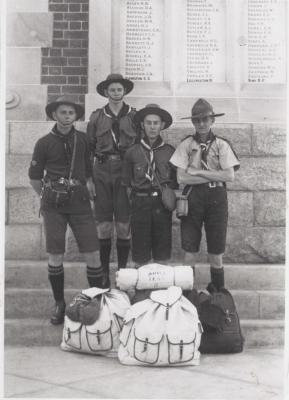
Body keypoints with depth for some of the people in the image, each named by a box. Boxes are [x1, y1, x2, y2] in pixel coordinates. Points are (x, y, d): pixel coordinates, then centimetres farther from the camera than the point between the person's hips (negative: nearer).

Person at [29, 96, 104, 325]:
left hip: (80, 202, 1)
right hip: (54, 206, -1)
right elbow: (34, 177, 10)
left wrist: (89, 185, 7)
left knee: (92, 255, -3)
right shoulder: (44, 143, 1)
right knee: (55, 257, 2)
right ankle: (59, 304, 19)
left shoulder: (83, 139, 5)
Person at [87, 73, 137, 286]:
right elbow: (89, 146, 10)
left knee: (124, 225, 1)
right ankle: (103, 274, 11)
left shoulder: (135, 116, 4)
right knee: (103, 225, 2)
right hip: (102, 171, 1)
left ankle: (123, 270, 13)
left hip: (126, 171, -1)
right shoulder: (97, 117, 8)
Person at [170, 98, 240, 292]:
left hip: (217, 200, 0)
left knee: (216, 254, 7)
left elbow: (229, 176, -8)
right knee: (189, 254, 3)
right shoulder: (186, 144, 3)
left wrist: (199, 172, -10)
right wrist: (213, 176, -9)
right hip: (192, 199, 0)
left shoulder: (221, 144, 2)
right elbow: (181, 177, -6)